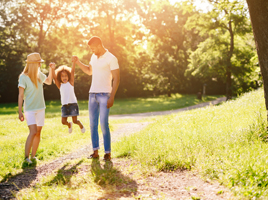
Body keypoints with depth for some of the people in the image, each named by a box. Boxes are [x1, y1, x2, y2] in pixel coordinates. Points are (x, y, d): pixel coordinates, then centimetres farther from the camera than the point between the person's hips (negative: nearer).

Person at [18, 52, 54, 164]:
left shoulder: (39, 74, 5)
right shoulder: (23, 77, -12)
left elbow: (49, 82, 25)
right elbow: (20, 95, -11)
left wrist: (51, 70, 8)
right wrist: (20, 112, -14)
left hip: (40, 109, 6)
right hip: (29, 109, -6)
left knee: (38, 133, 7)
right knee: (33, 132, -19)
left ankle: (33, 156, 18)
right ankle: (26, 157, -11)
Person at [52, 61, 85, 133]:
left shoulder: (70, 83, 2)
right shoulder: (60, 86, 8)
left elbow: (72, 71, -7)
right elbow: (54, 77, -3)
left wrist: (74, 62, -15)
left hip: (73, 104, -3)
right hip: (64, 105, 3)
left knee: (75, 121, -3)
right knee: (63, 121, 1)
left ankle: (80, 124, 32)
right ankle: (69, 124, 35)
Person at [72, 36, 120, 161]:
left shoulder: (111, 59, -9)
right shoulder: (94, 56, 13)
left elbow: (116, 79, -12)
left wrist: (112, 97, -18)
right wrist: (77, 62, 15)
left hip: (104, 95, -7)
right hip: (93, 94, 7)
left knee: (104, 124, -11)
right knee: (93, 124, 5)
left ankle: (107, 153, -4)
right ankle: (95, 151, 10)